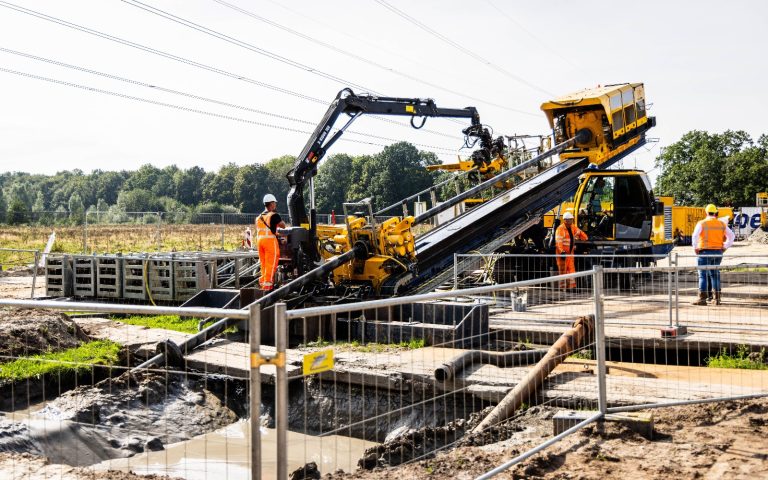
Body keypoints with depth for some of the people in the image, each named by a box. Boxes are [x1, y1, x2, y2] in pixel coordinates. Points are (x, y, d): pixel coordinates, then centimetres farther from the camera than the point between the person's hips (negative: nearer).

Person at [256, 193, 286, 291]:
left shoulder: (259, 217, 16)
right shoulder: (273, 215, -7)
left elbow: (258, 231, 19)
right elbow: (283, 226, 2)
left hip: (260, 240, 7)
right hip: (270, 240, -7)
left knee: (264, 263, 14)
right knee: (271, 264, -4)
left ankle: (263, 282, 18)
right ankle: (267, 284, -6)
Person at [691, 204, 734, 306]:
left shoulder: (702, 223, -5)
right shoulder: (722, 224, 9)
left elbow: (695, 236, -18)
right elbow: (731, 236, 11)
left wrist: (695, 248, -7)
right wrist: (725, 247, 13)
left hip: (705, 252, -5)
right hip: (718, 252, 5)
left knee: (703, 275, -1)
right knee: (715, 274, 14)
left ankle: (702, 298, -4)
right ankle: (717, 298, 14)